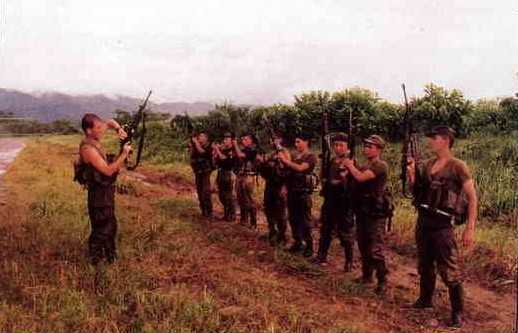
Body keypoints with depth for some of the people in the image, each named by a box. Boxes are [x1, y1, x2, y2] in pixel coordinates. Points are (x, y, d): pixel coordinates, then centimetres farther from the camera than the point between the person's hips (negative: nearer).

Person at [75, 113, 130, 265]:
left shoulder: (94, 138, 1)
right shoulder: (88, 149, -25)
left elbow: (110, 121, 16)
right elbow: (108, 170, -27)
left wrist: (119, 129, -4)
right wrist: (124, 154, -23)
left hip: (107, 190, 10)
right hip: (99, 194, -10)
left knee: (110, 225, 22)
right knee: (101, 229, 2)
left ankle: (110, 255, 38)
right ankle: (95, 260, 16)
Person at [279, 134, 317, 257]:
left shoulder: (311, 157, -7)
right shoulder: (294, 155, 14)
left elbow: (300, 168, -23)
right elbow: (288, 169, 12)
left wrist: (286, 160, -20)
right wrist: (283, 160, -2)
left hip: (303, 192, -7)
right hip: (292, 191, 7)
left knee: (304, 220, -3)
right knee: (293, 218, 12)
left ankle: (309, 246, 5)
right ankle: (297, 242, 23)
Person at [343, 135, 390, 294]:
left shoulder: (381, 166, -13)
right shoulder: (365, 166, 16)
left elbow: (361, 178, -25)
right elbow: (354, 181, 13)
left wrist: (350, 165, -9)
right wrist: (350, 168, -2)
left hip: (375, 213, -9)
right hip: (362, 211, 9)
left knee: (376, 250, -7)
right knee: (363, 246, 17)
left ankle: (382, 281, 1)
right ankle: (366, 275, 29)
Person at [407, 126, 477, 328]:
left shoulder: (458, 167, -10)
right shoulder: (428, 164, 8)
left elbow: (472, 198, -9)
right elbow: (416, 190, 16)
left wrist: (470, 228, -14)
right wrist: (411, 173, -3)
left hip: (442, 225, -7)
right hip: (423, 221, 7)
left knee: (449, 271, -3)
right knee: (424, 265, 19)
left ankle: (458, 312, 11)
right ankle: (425, 300, 36)